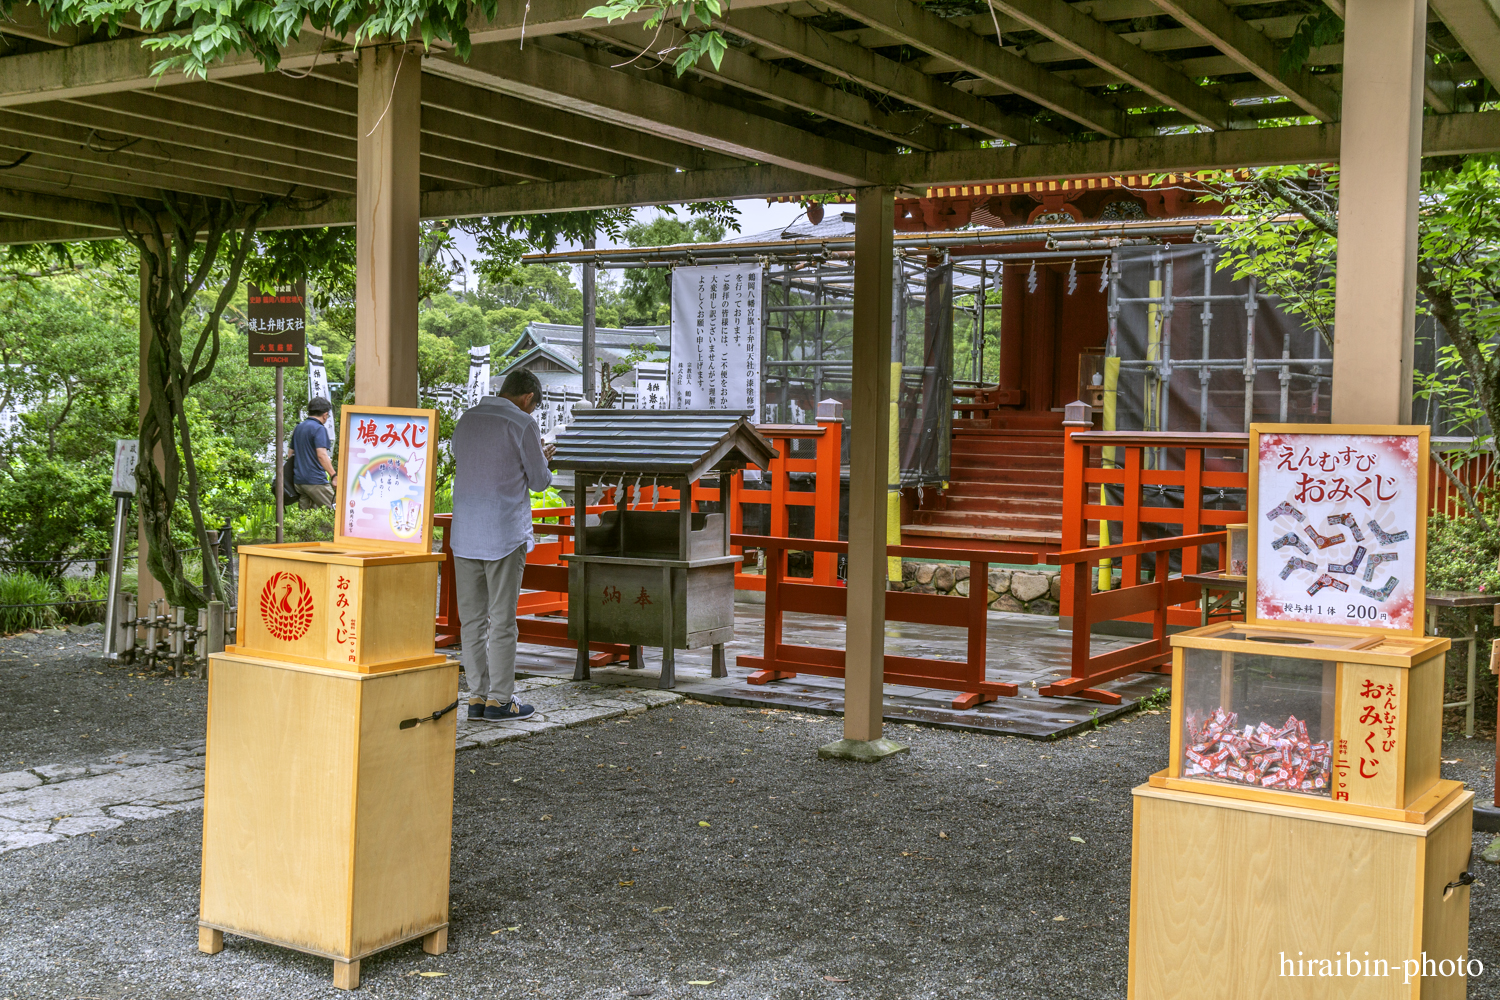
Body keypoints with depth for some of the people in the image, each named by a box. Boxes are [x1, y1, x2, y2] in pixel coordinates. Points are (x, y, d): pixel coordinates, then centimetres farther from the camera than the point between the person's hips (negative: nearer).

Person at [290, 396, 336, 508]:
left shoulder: (298, 428, 16)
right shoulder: (319, 429, -10)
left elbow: (292, 454, 23)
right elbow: (321, 455, -21)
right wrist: (333, 476, -24)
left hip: (298, 480, 8)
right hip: (315, 480, -8)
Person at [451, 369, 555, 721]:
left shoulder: (467, 419, 9)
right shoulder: (522, 424, -8)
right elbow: (539, 481, -3)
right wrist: (542, 458, 18)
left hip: (465, 534, 5)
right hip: (505, 534, -5)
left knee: (471, 619, 9)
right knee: (502, 620, 2)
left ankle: (477, 696, 13)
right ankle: (499, 699, 6)